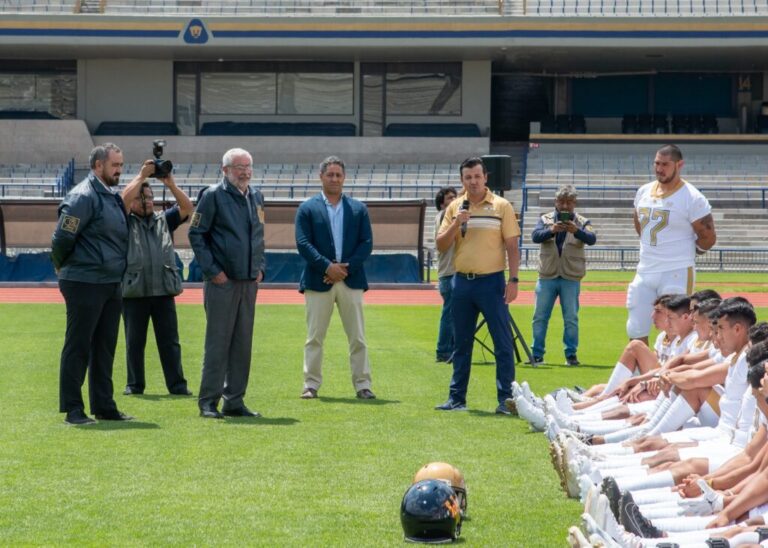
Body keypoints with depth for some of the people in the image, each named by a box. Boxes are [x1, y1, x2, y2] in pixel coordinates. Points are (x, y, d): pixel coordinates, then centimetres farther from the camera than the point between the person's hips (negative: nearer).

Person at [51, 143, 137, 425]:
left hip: (111, 285, 9)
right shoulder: (83, 197, -16)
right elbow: (62, 238, -15)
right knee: (78, 347, -2)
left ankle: (104, 406, 20)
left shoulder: (112, 197, 13)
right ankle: (73, 410, 3)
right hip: (85, 284, -9)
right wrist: (64, 268, -4)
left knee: (104, 348, 13)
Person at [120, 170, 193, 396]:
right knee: (134, 342, 4)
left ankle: (177, 384, 3)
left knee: (170, 341, 1)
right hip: (134, 291, -2)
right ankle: (135, 384, 12)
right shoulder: (126, 222, 7)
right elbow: (124, 199, -11)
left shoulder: (164, 219, 17)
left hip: (164, 290, 2)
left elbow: (187, 207, 4)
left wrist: (171, 185, -8)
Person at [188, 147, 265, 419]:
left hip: (249, 282, 6)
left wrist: (260, 267, 12)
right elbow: (196, 233, -6)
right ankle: (208, 401, 0)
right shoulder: (213, 195, -6)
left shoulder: (256, 197, 14)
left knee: (243, 343, 7)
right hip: (222, 282, -6)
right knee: (218, 342, -5)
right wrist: (212, 270, -11)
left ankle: (234, 400, 13)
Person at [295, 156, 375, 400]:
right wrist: (327, 266, -15)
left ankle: (362, 385, 5)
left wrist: (347, 267, -10)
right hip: (318, 281, -2)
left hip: (351, 280, 2)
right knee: (315, 337, 1)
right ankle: (311, 385, 6)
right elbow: (303, 243, -5)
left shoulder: (358, 209, 10)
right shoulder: (308, 208, 4)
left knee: (358, 338, 2)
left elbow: (366, 243, 4)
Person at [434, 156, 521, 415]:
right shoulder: (455, 207, 8)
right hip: (462, 281, 4)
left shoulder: (501, 206, -1)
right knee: (461, 343, 10)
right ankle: (457, 398, 16)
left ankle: (506, 399, -3)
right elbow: (441, 246, 5)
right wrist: (457, 224, -11)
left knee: (503, 342, -5)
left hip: (491, 281, -3)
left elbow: (512, 246, -2)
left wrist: (513, 280, -10)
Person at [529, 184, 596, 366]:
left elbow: (591, 239, -13)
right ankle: (537, 353, 11)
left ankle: (571, 354, 10)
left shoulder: (582, 222, 4)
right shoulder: (545, 219, 6)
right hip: (547, 276, 1)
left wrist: (576, 231, -33)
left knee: (571, 318, 1)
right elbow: (535, 236, -11)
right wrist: (551, 230, -30)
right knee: (540, 317, 4)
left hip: (571, 277, -1)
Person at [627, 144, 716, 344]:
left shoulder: (692, 198, -12)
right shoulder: (644, 192, 8)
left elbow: (708, 237, -8)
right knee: (635, 331, 6)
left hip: (677, 274, -6)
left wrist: (684, 254, 3)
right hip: (645, 272, 6)